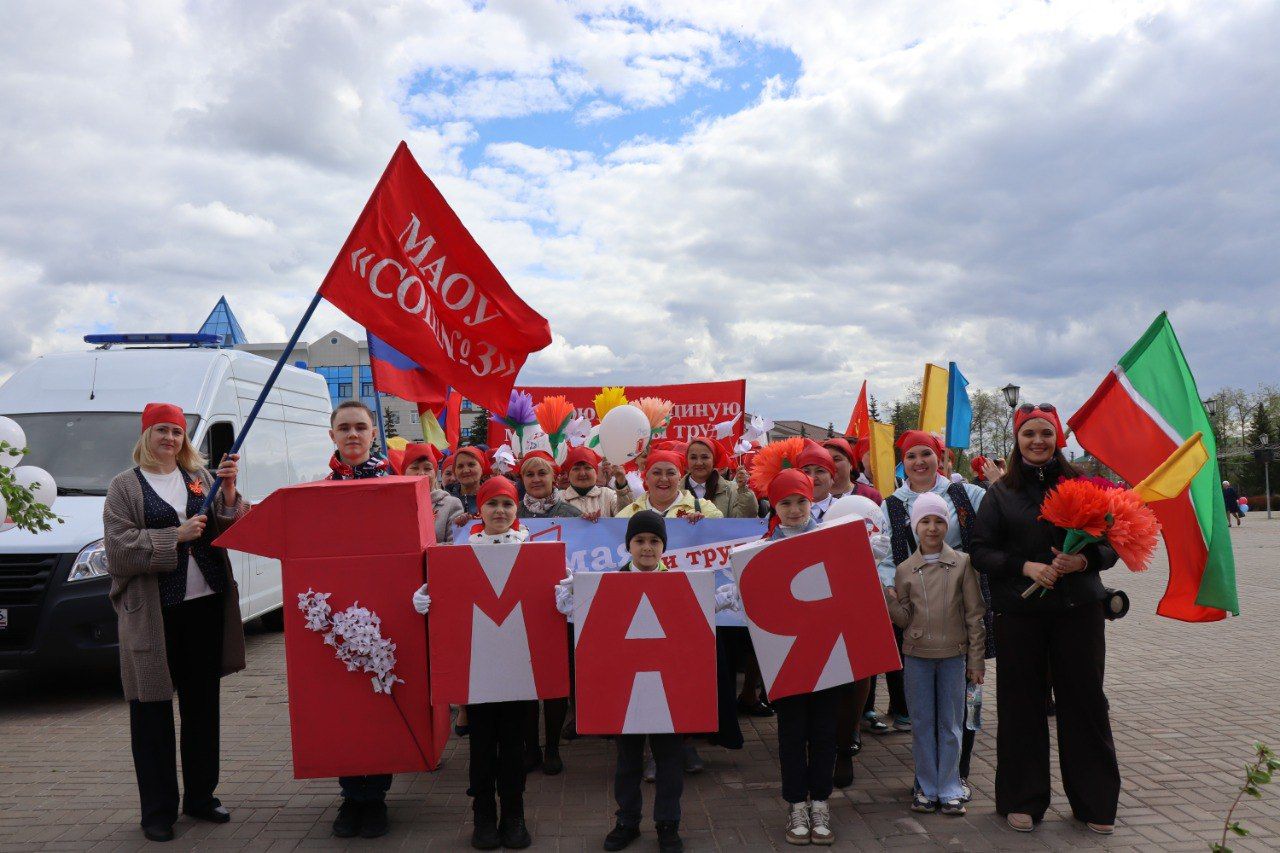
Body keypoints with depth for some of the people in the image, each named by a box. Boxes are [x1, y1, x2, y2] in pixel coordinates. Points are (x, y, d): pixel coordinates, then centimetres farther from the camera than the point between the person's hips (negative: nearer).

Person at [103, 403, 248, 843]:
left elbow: (228, 530, 5)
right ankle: (158, 809, 15)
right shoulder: (125, 486, 2)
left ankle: (200, 796, 26)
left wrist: (228, 491, -12)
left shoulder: (201, 476, 10)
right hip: (153, 611, -3)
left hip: (206, 604, 4)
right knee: (153, 708, 3)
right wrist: (177, 535, -15)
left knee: (203, 703, 13)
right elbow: (119, 544, -8)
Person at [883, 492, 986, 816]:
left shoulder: (962, 563, -1)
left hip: (953, 655, -1)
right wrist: (886, 597, -18)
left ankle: (949, 789, 17)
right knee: (922, 723, 8)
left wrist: (976, 659, -1)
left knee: (951, 724, 7)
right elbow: (904, 618, 2)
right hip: (917, 655, 1)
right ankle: (927, 788, 19)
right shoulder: (905, 569, 2)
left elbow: (975, 614, 1)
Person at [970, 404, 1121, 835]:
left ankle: (1095, 801, 22)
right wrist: (1026, 566, -15)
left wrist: (1083, 561, -15)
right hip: (1019, 610, 0)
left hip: (1078, 607, 0)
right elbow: (981, 551, 1)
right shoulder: (1000, 492, 4)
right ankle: (1023, 799, 20)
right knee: (1021, 703, 6)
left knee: (1084, 700, 6)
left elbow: (1111, 542, 5)